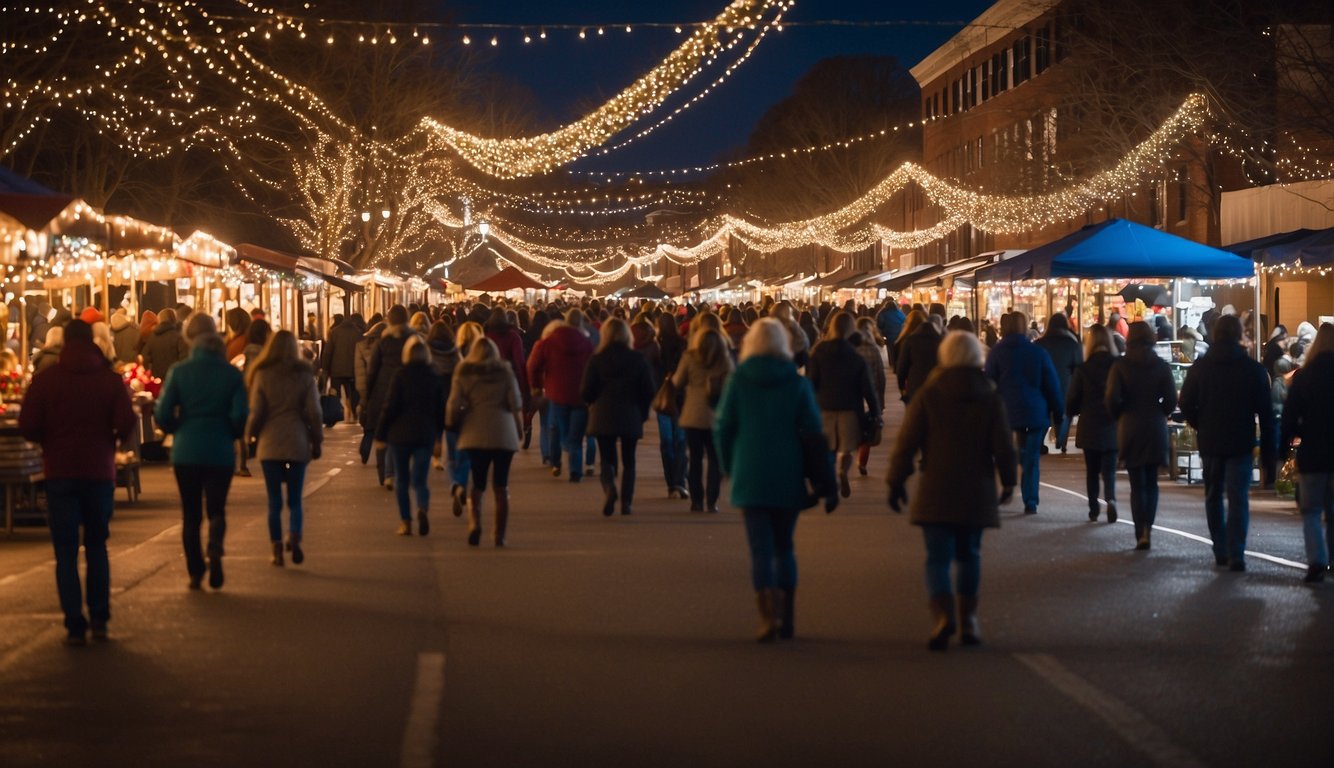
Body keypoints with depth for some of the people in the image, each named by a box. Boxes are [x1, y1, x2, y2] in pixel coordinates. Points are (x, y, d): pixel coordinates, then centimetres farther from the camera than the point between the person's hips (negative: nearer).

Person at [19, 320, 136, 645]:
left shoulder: (45, 378, -4)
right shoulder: (110, 378, -4)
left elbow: (28, 427, -8)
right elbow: (126, 424, -11)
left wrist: (51, 441, 12)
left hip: (60, 473, -1)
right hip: (99, 471, 1)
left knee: (66, 551, 4)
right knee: (97, 546, 16)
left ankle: (75, 626, -2)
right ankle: (99, 620, 13)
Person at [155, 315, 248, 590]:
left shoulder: (179, 371, 1)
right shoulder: (232, 373, 0)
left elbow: (163, 413, -3)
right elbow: (240, 416, -6)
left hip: (185, 451, 1)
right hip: (221, 451, -1)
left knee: (190, 513, 11)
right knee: (216, 508, 10)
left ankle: (195, 572, 8)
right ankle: (215, 547, -19)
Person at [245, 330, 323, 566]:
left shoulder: (262, 375, -2)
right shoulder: (305, 375, 0)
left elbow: (255, 412, -3)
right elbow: (314, 412, 0)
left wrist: (249, 437, 11)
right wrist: (316, 440, 10)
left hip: (270, 444, -1)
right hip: (298, 443, 1)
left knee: (274, 501, 6)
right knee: (295, 500, 7)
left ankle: (277, 549, 4)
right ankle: (295, 537, -17)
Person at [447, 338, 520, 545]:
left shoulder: (463, 373, 6)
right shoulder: (505, 371, 7)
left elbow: (453, 406, -1)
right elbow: (516, 404, 1)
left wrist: (454, 424, 17)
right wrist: (519, 427, 16)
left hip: (475, 434, 0)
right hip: (504, 434, 0)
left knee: (478, 484, 7)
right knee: (501, 486, 7)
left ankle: (475, 523, -18)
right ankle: (499, 535, 4)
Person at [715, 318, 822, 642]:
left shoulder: (738, 380, -2)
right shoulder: (798, 382, -1)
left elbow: (723, 428, -1)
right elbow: (812, 430, -3)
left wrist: (729, 467, 13)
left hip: (749, 477, -1)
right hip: (788, 478, 1)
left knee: (761, 549, -1)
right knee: (784, 547, 15)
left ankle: (768, 616, -15)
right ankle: (787, 618, 18)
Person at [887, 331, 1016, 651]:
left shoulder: (928, 394, -3)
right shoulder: (991, 397, 1)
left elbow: (907, 442, -5)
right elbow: (1003, 446, -1)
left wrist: (896, 481, 2)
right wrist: (1008, 481, 13)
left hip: (936, 490, -2)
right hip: (977, 491, 2)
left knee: (938, 556, -2)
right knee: (970, 554, 17)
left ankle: (943, 615, -23)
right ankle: (968, 619, 20)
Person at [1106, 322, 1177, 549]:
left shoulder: (1121, 366, -6)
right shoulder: (1161, 366, -1)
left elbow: (1112, 399, -13)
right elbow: (1171, 399, -5)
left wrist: (1120, 416, 6)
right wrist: (1159, 414, 13)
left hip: (1130, 430, -1)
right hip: (1156, 430, 1)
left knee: (1137, 484, 4)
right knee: (1151, 481, 13)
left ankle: (1141, 534, -4)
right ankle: (1148, 527, -3)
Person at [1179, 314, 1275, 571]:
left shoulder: (1199, 367, 0)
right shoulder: (1253, 369, -5)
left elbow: (1186, 405, 0)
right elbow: (1265, 411, -4)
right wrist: (1268, 446, 1)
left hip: (1210, 442, 2)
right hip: (1240, 443, -2)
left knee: (1213, 497, 14)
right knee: (1238, 499, -3)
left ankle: (1221, 552, 15)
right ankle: (1235, 555, -13)